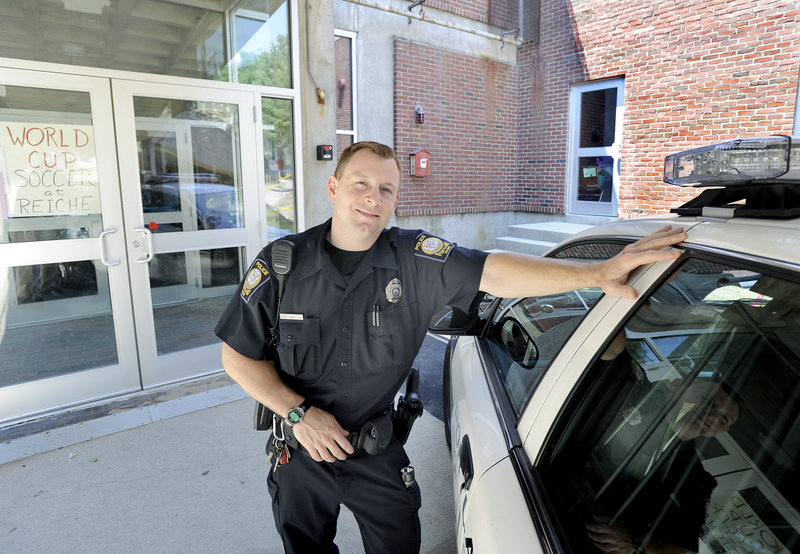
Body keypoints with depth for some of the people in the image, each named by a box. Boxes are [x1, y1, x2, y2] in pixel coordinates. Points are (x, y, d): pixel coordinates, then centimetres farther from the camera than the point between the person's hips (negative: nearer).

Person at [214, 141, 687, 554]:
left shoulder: (415, 260, -16)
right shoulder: (281, 263, -15)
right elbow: (238, 356, -8)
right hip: (301, 453, 1)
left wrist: (596, 273, -41)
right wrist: (298, 412, -18)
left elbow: (493, 272, -29)